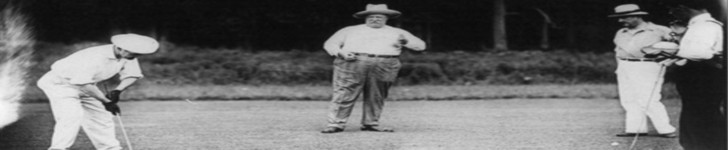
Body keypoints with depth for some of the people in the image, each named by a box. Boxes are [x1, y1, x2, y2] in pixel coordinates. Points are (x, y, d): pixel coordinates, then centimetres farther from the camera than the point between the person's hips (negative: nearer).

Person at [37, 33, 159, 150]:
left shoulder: (128, 56, -13)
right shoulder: (95, 57, -38)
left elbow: (131, 75, -1)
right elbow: (82, 83, -38)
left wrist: (118, 91, -20)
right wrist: (105, 101, -31)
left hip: (84, 86, 8)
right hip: (60, 83, -8)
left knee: (103, 116, 8)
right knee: (72, 116, -25)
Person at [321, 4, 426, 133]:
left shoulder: (397, 33, 22)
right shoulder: (350, 30, 20)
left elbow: (420, 45, 16)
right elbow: (330, 44, 16)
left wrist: (406, 42, -6)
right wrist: (341, 53, -5)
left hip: (383, 67, 2)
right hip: (352, 63, -1)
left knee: (376, 97, -2)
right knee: (345, 94, -10)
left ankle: (371, 123, 9)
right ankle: (335, 124, -8)